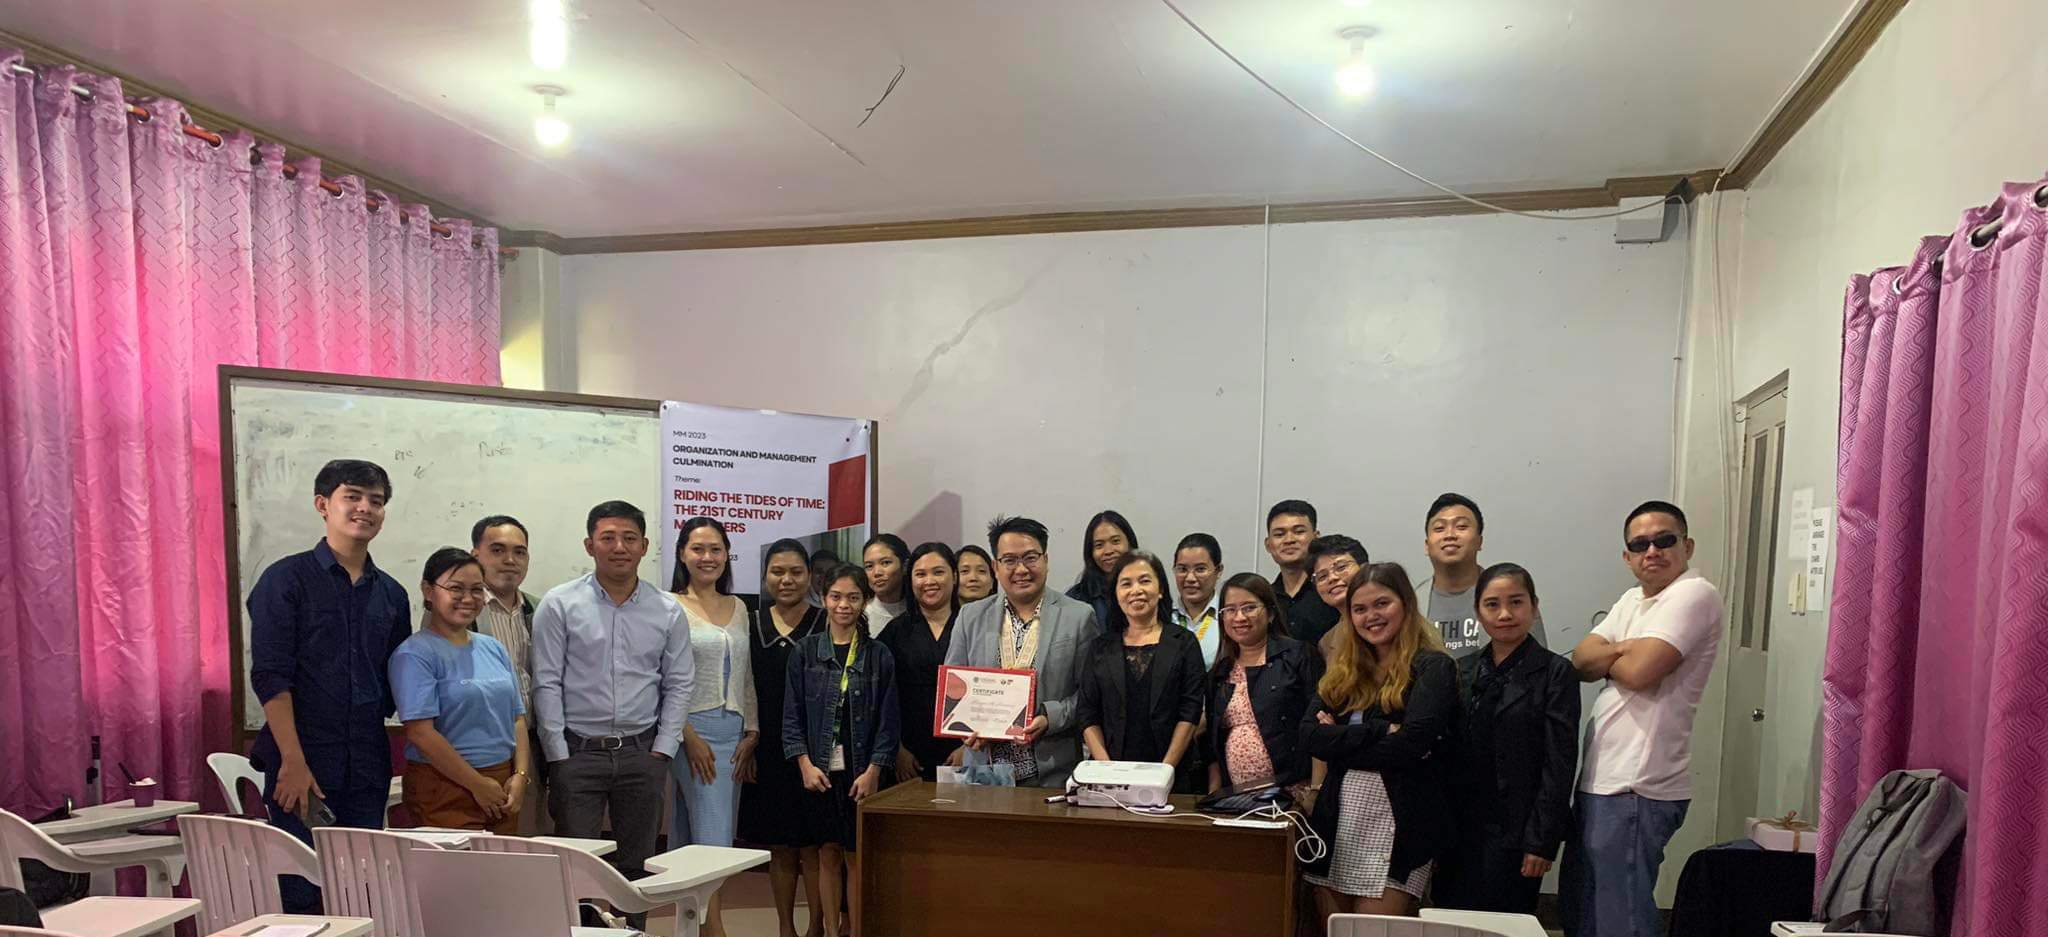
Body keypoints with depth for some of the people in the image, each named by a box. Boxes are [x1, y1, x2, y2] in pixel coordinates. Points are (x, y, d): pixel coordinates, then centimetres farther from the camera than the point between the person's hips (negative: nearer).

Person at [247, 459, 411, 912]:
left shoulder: (391, 594, 12)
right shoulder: (286, 580, -3)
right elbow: (270, 676, -10)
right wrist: (293, 763, -16)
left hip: (367, 770, 5)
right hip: (300, 764, -4)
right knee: (301, 899, -1)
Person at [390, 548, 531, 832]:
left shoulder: (493, 648, 13)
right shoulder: (414, 654, -8)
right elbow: (421, 732, -15)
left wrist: (521, 776, -1)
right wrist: (478, 785, -14)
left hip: (504, 788, 6)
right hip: (445, 791, -6)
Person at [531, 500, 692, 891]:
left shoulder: (668, 611, 4)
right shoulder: (559, 605, -2)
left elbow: (679, 685, 6)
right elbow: (547, 684, -3)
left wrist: (662, 750, -1)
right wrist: (559, 757, -7)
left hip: (642, 754, 2)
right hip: (578, 752, -2)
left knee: (637, 866, 10)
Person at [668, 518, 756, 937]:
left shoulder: (738, 608, 13)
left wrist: (751, 733, 7)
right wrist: (688, 735, -13)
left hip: (735, 731, 5)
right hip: (694, 729, -5)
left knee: (687, 834, 10)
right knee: (712, 836, -8)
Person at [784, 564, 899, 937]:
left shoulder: (879, 655, 1)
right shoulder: (805, 651, 3)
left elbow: (888, 720, 0)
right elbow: (792, 714, 2)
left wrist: (873, 771, -8)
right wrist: (805, 764, -8)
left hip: (861, 772, -1)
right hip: (819, 771, 1)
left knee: (857, 857, 2)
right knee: (828, 854, 8)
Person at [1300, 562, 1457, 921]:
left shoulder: (1433, 667, -4)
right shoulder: (1342, 669, 11)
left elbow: (1413, 743, -18)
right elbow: (1310, 736, -3)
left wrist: (1342, 740, -9)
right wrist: (1382, 730, -13)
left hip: (1398, 824, -5)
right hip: (1337, 819, 5)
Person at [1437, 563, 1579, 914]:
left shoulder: (1555, 672, -4)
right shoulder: (1463, 671, 9)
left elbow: (1559, 763, -8)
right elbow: (1450, 753, 9)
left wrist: (1542, 840, -13)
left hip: (1515, 832, -4)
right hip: (1460, 830, 4)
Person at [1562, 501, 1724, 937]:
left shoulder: (1694, 594, -11)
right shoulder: (1633, 599, 17)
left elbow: (1639, 671, -22)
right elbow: (1580, 661, 7)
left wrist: (1605, 658, -1)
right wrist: (1622, 649, -12)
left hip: (1636, 789, -9)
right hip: (1599, 779, 9)